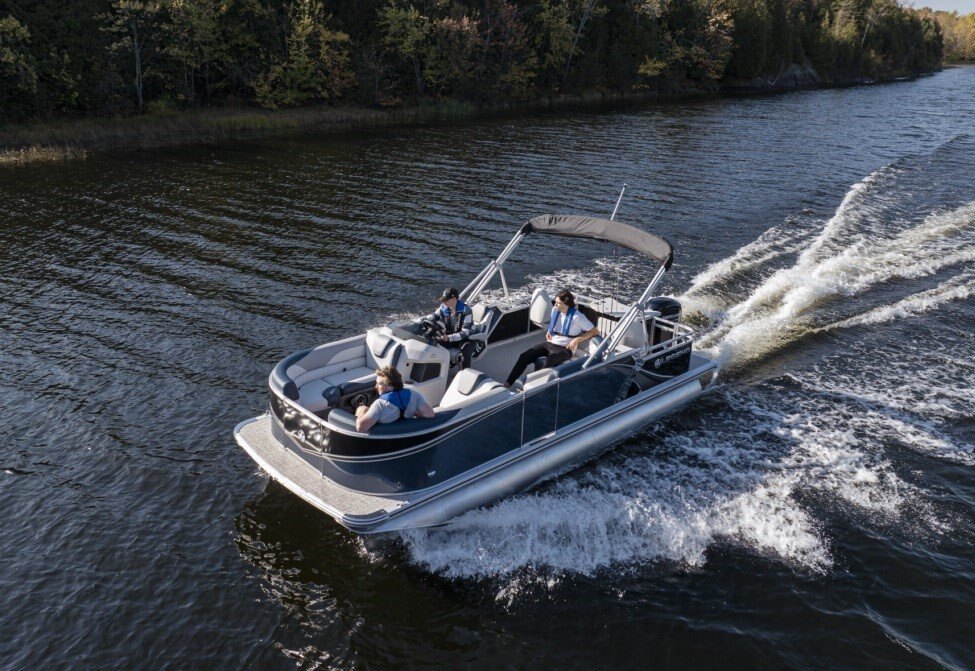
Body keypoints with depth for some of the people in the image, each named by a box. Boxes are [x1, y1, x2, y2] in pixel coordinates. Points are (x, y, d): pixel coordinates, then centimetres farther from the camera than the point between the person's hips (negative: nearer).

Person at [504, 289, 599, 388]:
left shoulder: (577, 317, -13)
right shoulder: (555, 310, 7)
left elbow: (595, 331, -11)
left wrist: (577, 340, -18)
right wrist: (548, 332, 10)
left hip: (564, 349, -6)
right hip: (550, 343, 6)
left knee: (547, 364, -35)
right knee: (524, 356, -13)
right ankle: (508, 383, -11)